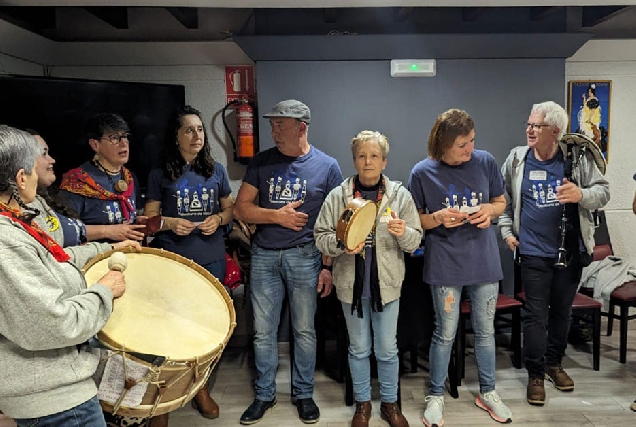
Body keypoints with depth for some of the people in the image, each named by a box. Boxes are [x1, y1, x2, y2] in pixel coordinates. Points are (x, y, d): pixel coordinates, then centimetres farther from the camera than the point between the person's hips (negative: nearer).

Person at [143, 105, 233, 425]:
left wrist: (217, 219, -7)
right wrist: (169, 222, -16)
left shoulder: (216, 170, 7)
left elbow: (230, 209, 13)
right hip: (172, 259, -2)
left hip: (211, 259, 2)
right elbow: (149, 218, 3)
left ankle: (201, 387, 29)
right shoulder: (159, 174, 0)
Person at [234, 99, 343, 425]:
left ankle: (304, 394, 28)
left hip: (304, 256, -2)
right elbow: (241, 209, 2)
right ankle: (264, 395, 27)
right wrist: (278, 216, -12)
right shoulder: (262, 162, 3)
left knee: (304, 330, 9)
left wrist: (328, 266, -5)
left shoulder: (327, 166, -2)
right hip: (264, 255, 2)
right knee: (263, 331, 9)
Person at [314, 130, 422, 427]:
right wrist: (341, 245, -22)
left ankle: (390, 403, 33)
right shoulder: (338, 195, -3)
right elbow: (321, 236, -3)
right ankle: (362, 403, 34)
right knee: (359, 348, 15)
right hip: (352, 284, 0)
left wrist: (403, 232, -24)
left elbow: (415, 242, -3)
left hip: (387, 283, 0)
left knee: (387, 349, 12)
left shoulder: (400, 194, -2)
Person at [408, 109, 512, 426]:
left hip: (484, 259, 3)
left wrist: (489, 209, -11)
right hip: (445, 263, -2)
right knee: (445, 334, 7)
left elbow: (501, 202, 10)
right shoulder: (423, 172, -9)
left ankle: (487, 392, 35)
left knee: (485, 330, 14)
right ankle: (436, 396, 26)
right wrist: (438, 218, -20)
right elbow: (414, 220, -1)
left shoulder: (486, 162, -3)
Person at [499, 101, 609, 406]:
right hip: (534, 251, -1)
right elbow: (502, 199, 7)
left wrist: (581, 194, -24)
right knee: (536, 315, 2)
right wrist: (507, 231, 0)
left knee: (562, 311, 15)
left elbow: (603, 192, -3)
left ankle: (554, 363, 35)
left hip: (571, 250, 1)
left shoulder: (577, 157, -4)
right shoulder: (517, 159, -1)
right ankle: (535, 375, 16)